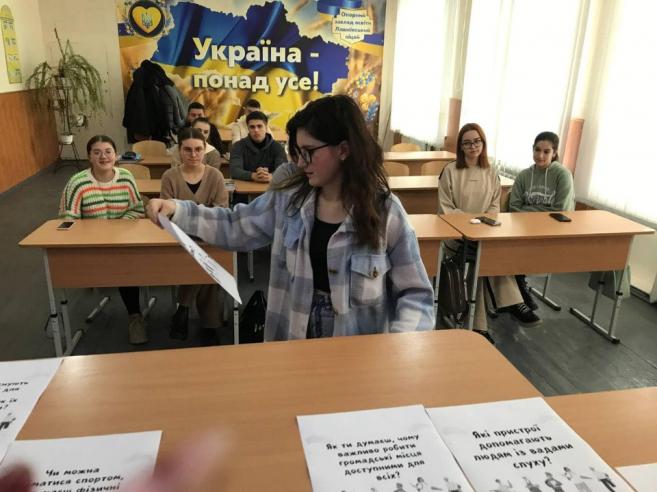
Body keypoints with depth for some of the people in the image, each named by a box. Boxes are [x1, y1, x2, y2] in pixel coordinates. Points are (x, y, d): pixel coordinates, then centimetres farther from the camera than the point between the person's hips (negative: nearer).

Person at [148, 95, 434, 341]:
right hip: (293, 341, 2)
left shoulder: (385, 213, -11)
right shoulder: (288, 199, -1)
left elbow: (415, 294, -6)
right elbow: (234, 227, 10)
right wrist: (177, 211, -2)